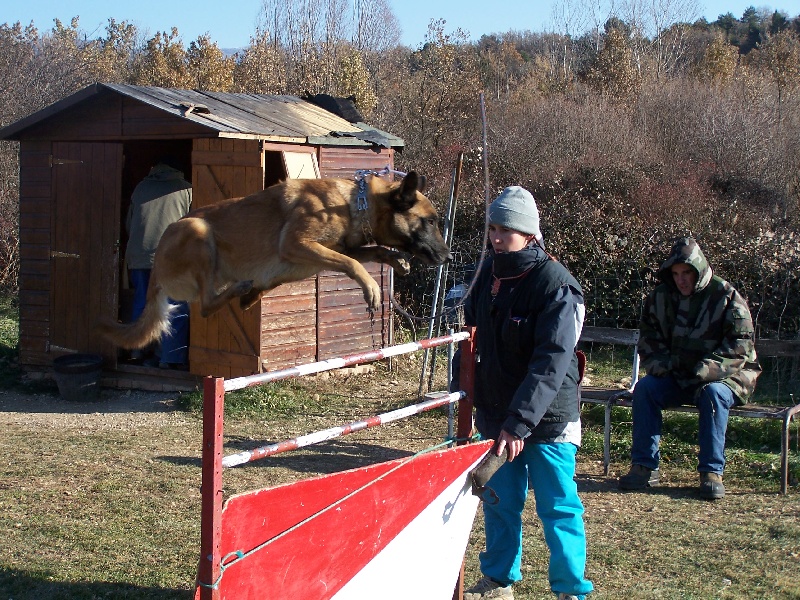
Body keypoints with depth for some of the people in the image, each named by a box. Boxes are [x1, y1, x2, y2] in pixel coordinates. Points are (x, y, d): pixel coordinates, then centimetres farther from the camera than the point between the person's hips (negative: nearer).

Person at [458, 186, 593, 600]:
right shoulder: (489, 273, 4)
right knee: (499, 501, 15)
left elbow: (550, 365, -25)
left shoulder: (555, 286, -18)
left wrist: (519, 423, -32)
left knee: (558, 506, 2)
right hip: (495, 414, 6)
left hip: (546, 419, -6)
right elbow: (472, 335, 18)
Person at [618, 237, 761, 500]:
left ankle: (711, 472, -29)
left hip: (724, 377, -4)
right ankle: (644, 466, -19)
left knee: (713, 394, -36)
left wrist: (705, 372, -24)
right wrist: (659, 366, -9)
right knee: (645, 388, -22)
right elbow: (648, 338, 11)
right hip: (676, 377, 4)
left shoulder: (726, 296, -9)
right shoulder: (660, 296, 4)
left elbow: (740, 347, -13)